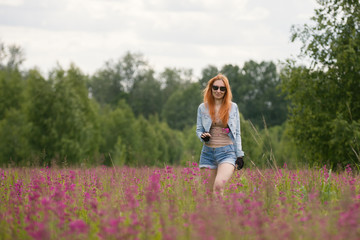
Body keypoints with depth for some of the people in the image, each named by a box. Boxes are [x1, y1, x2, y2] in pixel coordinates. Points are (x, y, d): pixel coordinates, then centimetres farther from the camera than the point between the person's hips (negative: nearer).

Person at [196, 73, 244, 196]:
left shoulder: (233, 107, 9)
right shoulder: (202, 107, 9)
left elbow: (237, 133, 12)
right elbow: (198, 129, 14)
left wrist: (240, 155, 6)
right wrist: (203, 136, -9)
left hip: (227, 152, -2)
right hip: (208, 152, 2)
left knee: (219, 185, -26)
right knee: (208, 191, 1)